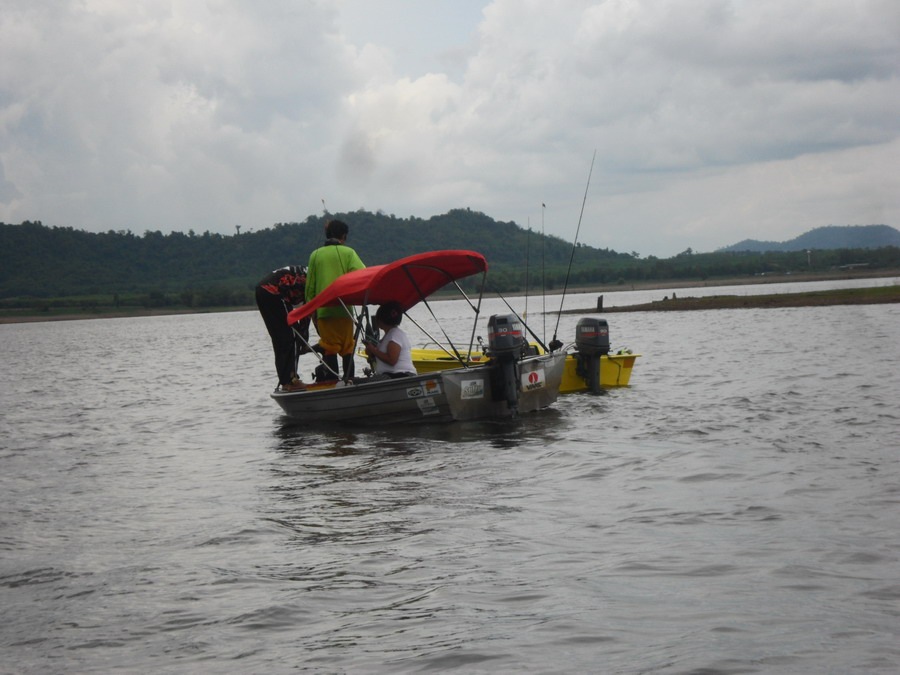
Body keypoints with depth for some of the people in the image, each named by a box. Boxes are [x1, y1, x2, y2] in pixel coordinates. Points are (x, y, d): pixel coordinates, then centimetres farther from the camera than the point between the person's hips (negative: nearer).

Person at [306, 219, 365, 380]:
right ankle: (349, 379, 6)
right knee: (347, 347, 9)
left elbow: (310, 286, 9)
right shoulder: (348, 252, 2)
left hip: (323, 310, 1)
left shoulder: (315, 255, 8)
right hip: (344, 308, -1)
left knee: (329, 348, 3)